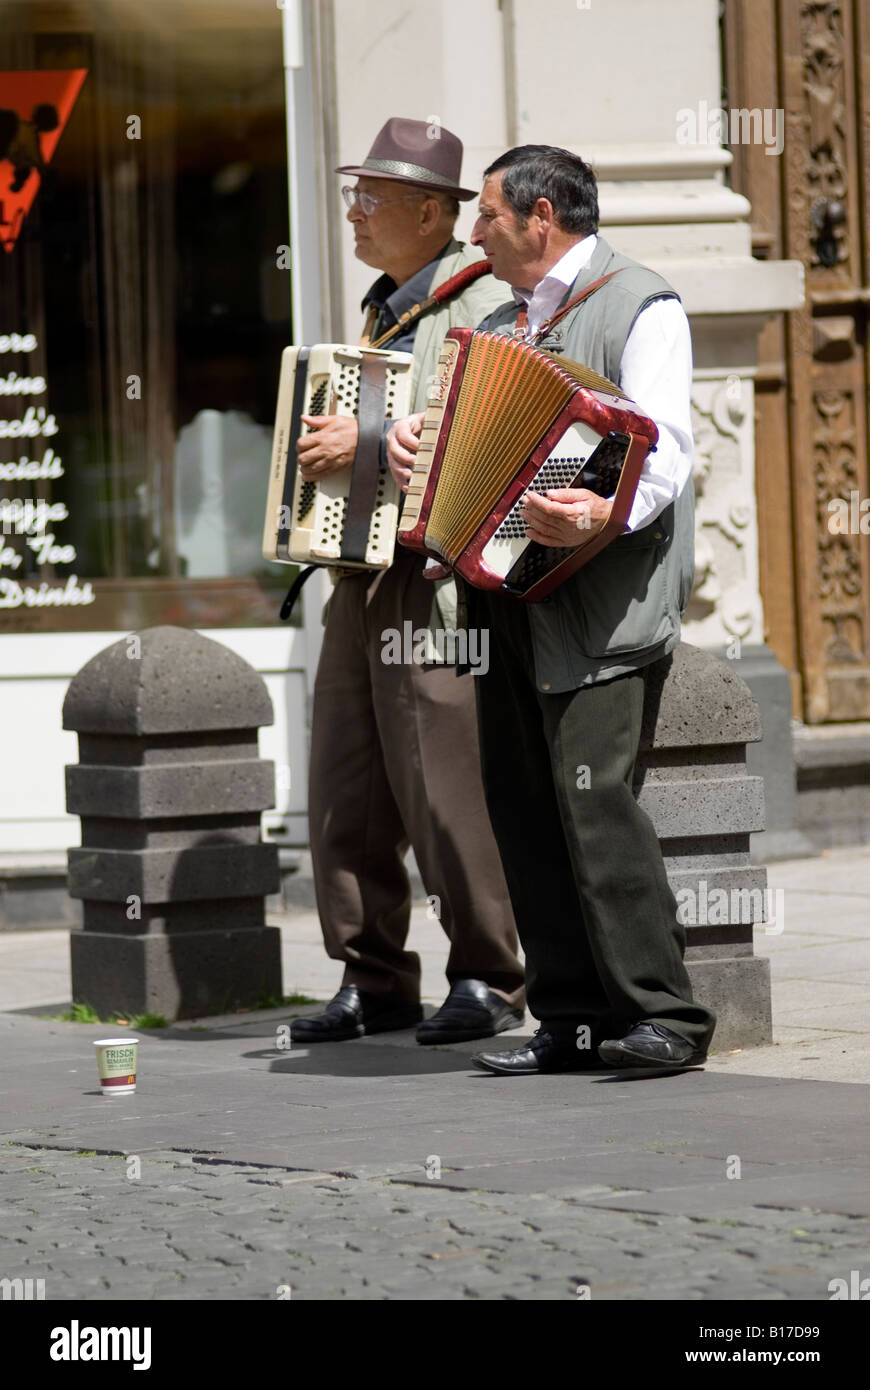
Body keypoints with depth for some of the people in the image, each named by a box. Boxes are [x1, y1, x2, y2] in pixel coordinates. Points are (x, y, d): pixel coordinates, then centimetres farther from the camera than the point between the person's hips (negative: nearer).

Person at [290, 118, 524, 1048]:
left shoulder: (480, 303, -8)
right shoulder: (383, 307, 20)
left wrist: (370, 443, -22)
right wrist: (325, 449, 10)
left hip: (437, 578, -9)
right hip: (363, 572, 9)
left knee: (445, 786, -8)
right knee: (345, 790, 7)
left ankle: (488, 982, 1)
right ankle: (374, 981, 14)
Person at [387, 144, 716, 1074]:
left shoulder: (641, 307, -3)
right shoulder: (500, 324, 25)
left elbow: (664, 454, -14)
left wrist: (602, 513, -33)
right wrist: (407, 436, 6)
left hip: (601, 598, -8)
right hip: (510, 593, 8)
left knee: (592, 793, -16)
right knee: (520, 800, 4)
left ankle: (663, 1016, -13)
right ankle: (572, 1020, 9)